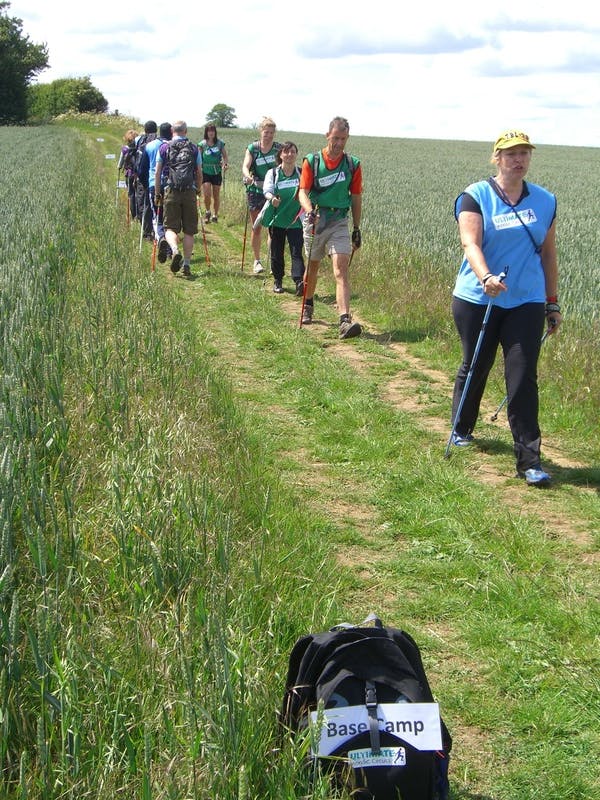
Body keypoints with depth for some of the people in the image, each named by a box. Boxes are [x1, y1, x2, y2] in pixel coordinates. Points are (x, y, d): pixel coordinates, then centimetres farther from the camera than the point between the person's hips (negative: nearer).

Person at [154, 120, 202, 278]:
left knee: (170, 227, 2)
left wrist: (157, 194, 12)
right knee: (189, 230, 6)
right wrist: (198, 190, 24)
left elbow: (157, 172, 6)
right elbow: (199, 173, 10)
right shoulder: (194, 148, 9)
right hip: (190, 191, 1)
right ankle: (187, 264, 4)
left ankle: (175, 251, -26)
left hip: (171, 191, -1)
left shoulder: (164, 147, 8)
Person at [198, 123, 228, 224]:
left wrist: (226, 163, -15)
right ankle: (207, 212, 13)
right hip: (205, 172, -1)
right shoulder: (202, 144, -2)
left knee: (216, 195, 6)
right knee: (207, 194, -13)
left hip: (217, 172, 1)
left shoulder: (220, 143, 1)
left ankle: (215, 215, 21)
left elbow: (225, 155, 5)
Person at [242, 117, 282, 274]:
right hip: (255, 191, 0)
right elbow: (245, 166, -14)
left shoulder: (279, 148, 1)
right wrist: (247, 176, -37)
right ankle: (257, 261, 15)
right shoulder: (252, 148, -2)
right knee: (257, 227, 4)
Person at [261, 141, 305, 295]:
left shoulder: (302, 174, 3)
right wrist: (272, 198, -35)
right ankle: (277, 281, 25)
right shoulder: (273, 173, 1)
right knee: (277, 252, 10)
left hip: (295, 220, -1)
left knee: (296, 252, -10)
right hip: (277, 219, 1)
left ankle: (299, 282, -19)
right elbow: (267, 190, -12)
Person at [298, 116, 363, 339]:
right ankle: (308, 306, 42)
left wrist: (356, 229, 11)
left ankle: (345, 320, -25)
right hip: (315, 219, 0)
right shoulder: (312, 161, -2)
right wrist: (310, 211, -27)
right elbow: (303, 191, -7)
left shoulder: (353, 165, 3)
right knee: (312, 266, 16)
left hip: (339, 222, 0)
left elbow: (356, 199, 10)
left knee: (341, 270, -14)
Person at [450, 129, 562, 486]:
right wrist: (485, 276, -35)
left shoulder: (545, 201, 8)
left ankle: (529, 459, -4)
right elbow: (470, 243, -17)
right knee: (475, 367, 13)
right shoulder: (476, 196, -3)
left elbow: (548, 254, 14)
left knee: (523, 378, -7)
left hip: (526, 303, 1)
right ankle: (462, 429, 40)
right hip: (477, 299, -1)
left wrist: (553, 302, 15)